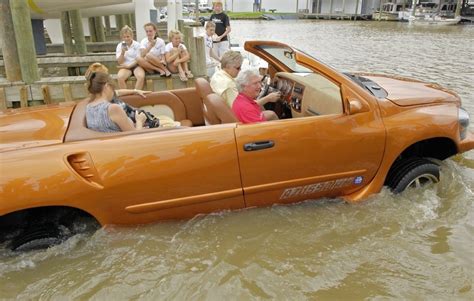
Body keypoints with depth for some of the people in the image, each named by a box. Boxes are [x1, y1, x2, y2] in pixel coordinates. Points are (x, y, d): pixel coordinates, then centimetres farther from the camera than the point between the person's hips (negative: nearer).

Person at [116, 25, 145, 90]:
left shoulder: (137, 45, 1)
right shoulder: (120, 46, 5)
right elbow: (120, 62, 2)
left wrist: (129, 66, -13)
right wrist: (122, 52, -14)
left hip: (136, 66, -1)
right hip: (125, 67, 1)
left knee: (141, 76, -34)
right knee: (119, 77, -31)